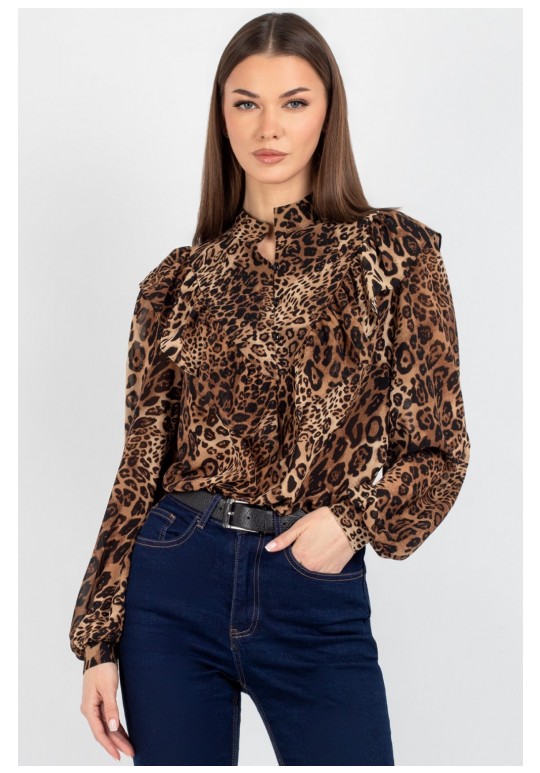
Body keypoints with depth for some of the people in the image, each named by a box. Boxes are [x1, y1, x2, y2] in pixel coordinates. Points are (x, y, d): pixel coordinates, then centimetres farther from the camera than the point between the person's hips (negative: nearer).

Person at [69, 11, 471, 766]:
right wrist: (99, 640, 6)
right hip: (173, 584, 2)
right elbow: (141, 466, 7)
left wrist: (356, 516, -16)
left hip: (317, 594, -2)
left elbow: (438, 448, 2)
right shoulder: (177, 280, 6)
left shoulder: (395, 251, -1)